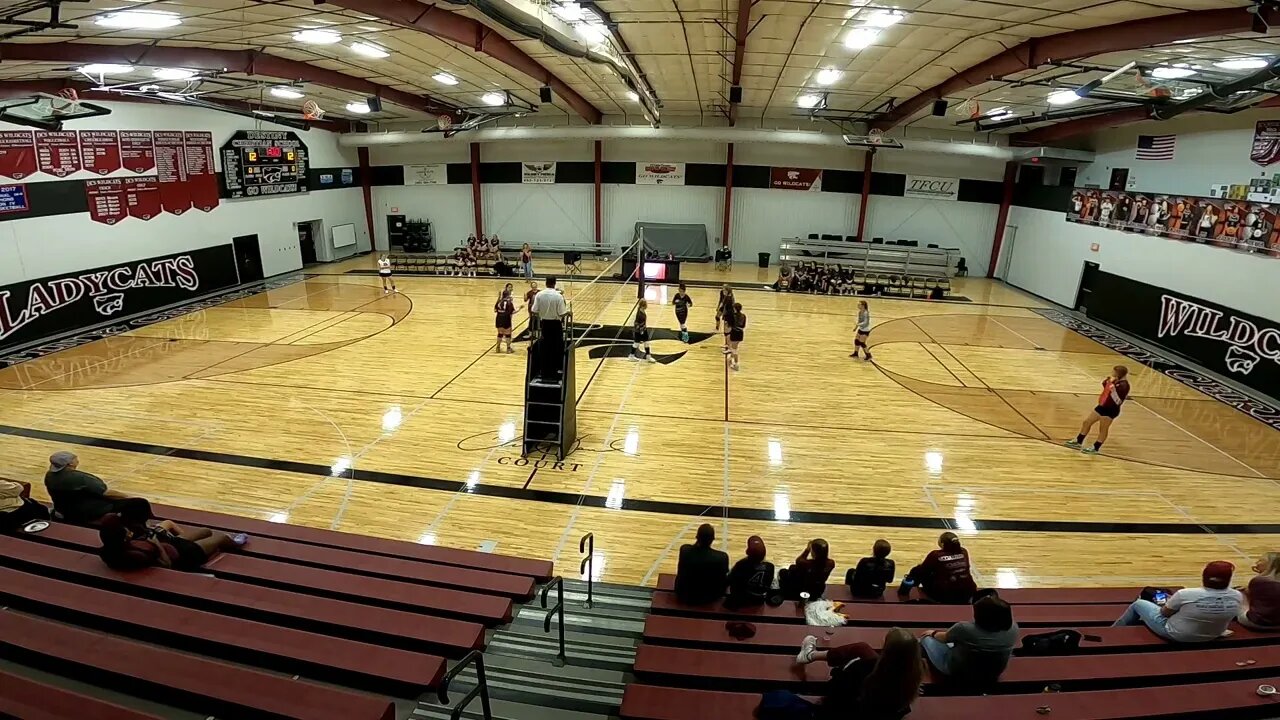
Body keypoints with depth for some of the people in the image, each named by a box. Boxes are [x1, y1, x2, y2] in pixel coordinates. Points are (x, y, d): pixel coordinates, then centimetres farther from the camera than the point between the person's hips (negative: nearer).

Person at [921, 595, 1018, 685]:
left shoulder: (964, 629, -32)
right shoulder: (1013, 629, -25)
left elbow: (943, 638, -9)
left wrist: (933, 633, 11)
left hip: (958, 673, -4)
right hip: (991, 677, 4)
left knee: (927, 637, 17)